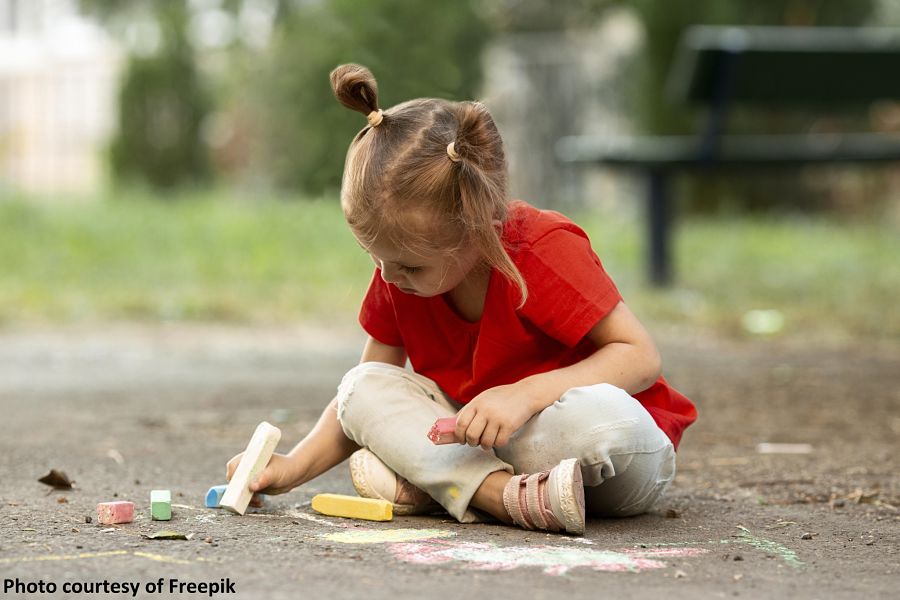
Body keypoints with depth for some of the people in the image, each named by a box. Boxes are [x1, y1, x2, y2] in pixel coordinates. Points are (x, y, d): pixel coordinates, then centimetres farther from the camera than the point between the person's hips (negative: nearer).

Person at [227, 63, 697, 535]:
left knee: (604, 417, -40)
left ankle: (431, 480, -24)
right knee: (365, 387, -17)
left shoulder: (545, 251, -22)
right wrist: (292, 468, -12)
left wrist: (526, 393, -34)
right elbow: (366, 396, 3)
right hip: (475, 437, 5)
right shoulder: (398, 275, -4)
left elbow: (641, 356, -23)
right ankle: (509, 496, -35)